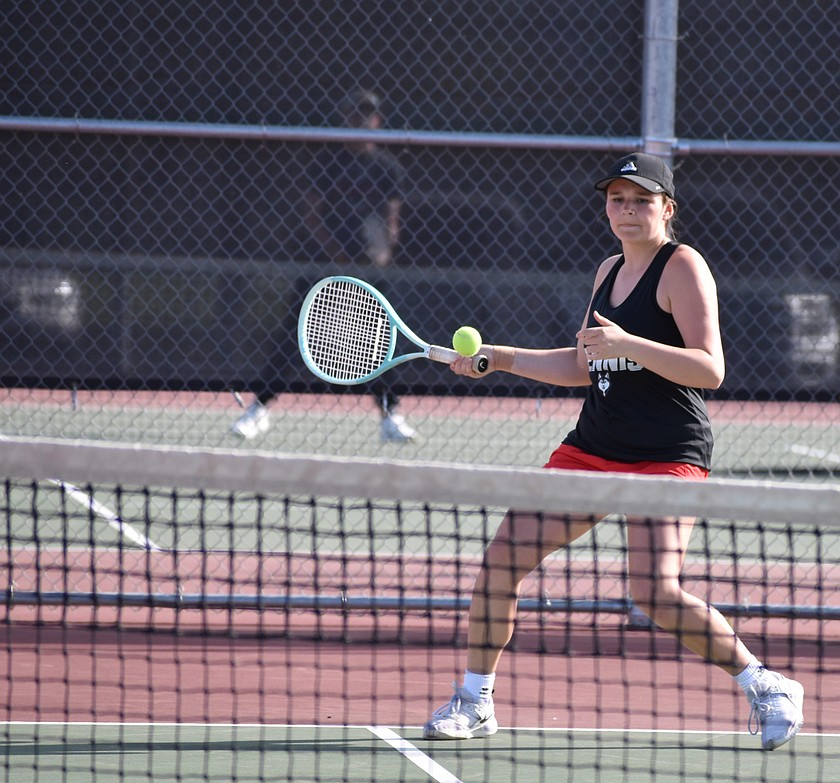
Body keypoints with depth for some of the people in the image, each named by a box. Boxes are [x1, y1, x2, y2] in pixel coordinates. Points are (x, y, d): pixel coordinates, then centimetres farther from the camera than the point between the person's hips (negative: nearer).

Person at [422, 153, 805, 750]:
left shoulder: (683, 267, -8)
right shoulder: (610, 270, 15)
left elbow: (711, 369, -19)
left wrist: (628, 344, -29)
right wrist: (502, 359, 22)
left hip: (668, 454, -8)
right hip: (592, 448, 8)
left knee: (656, 593, -22)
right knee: (503, 556, -1)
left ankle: (767, 689, -4)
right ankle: (475, 702, 13)